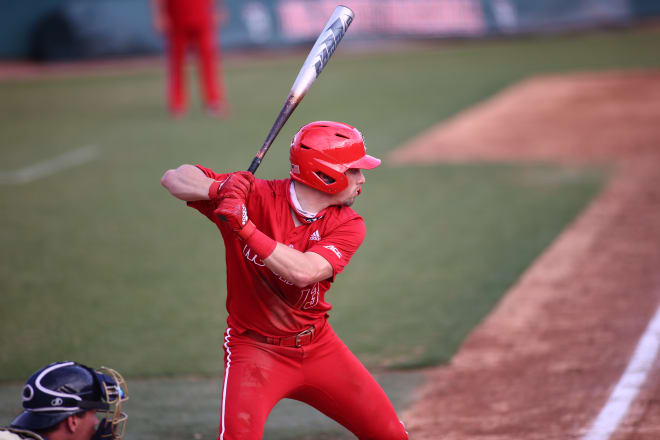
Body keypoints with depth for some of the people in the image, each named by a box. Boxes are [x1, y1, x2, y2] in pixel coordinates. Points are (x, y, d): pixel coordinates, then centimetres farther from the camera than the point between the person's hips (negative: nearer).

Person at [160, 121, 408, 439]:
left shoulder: (348, 225, -8)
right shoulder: (255, 196, -13)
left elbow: (304, 272, -26)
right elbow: (173, 179, -14)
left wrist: (244, 227, -33)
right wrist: (220, 189, -35)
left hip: (319, 347, 4)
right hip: (256, 350, -4)